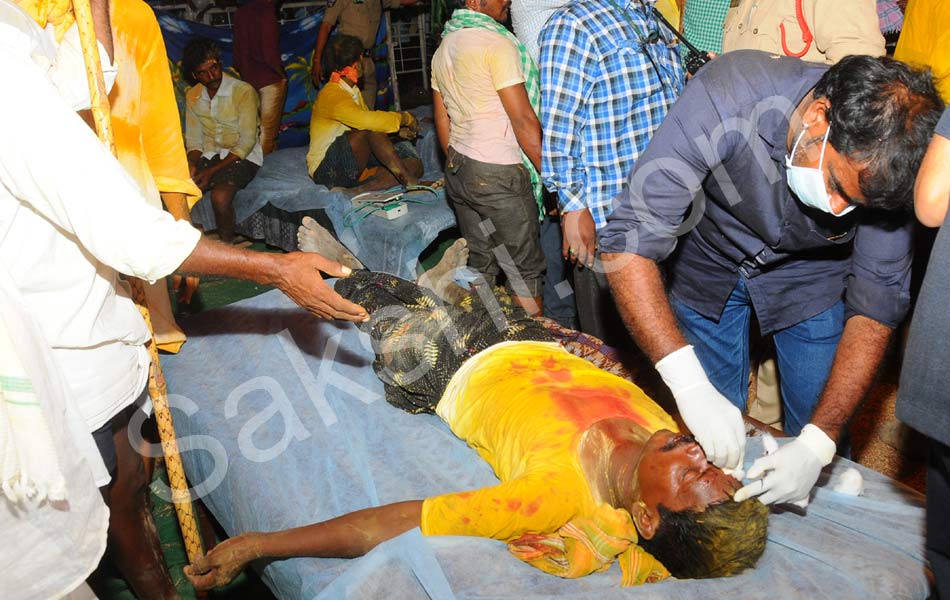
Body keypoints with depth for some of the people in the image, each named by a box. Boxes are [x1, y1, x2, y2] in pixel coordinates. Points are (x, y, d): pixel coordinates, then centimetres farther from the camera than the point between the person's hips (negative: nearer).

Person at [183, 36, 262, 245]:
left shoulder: (244, 91, -11)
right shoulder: (192, 96, 8)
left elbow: (246, 142, -14)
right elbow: (193, 140, 11)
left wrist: (212, 171, -19)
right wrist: (193, 165, -12)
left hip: (242, 157, -5)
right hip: (209, 156, 5)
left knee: (220, 196, -34)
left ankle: (228, 243, -10)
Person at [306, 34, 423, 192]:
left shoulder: (352, 90, 13)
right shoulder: (331, 95, -19)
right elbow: (366, 120, -34)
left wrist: (399, 129, -1)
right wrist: (404, 118, -20)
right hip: (328, 171, -9)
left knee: (415, 165, -10)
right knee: (372, 128, -34)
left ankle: (361, 190, -27)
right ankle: (408, 180, -30)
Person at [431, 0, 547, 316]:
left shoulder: (442, 49, 13)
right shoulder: (496, 42, -13)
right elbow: (523, 119, -16)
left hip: (458, 170, 8)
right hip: (498, 173, -8)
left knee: (479, 264, 14)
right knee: (524, 270, 0)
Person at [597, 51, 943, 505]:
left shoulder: (884, 161, -28)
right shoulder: (725, 98, -38)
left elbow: (876, 304, -21)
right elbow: (629, 243, -39)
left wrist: (819, 442, -30)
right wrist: (689, 383, -46)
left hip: (810, 274, 2)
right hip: (708, 265, -1)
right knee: (712, 445, 6)